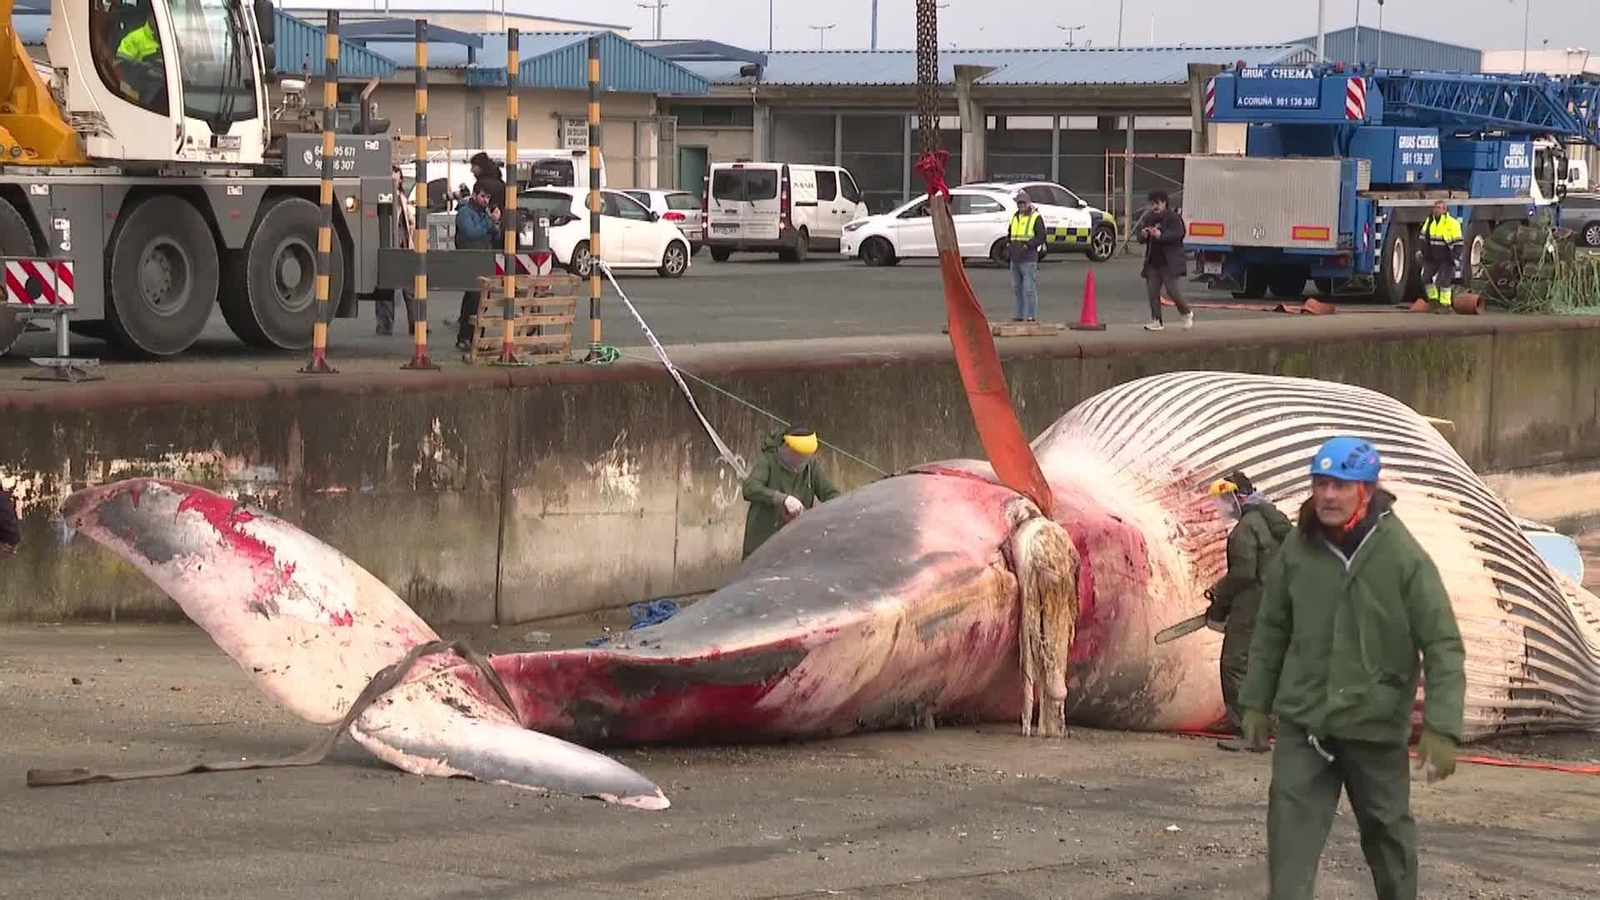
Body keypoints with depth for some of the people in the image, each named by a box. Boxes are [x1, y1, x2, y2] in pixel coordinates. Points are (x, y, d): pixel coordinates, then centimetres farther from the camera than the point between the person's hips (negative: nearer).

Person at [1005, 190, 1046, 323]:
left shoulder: (1035, 217, -2)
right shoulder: (1014, 217, 18)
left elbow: (1041, 236, -8)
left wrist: (1028, 245, -19)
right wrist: (1008, 249, 13)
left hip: (1028, 260, -7)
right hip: (1015, 259, 7)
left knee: (1029, 289, -10)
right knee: (1017, 288, 10)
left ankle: (1031, 315, -7)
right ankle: (1020, 314, 17)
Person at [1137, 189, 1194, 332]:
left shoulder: (1173, 218, -7)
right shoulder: (1148, 218, 12)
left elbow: (1177, 234, -21)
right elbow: (1141, 239, 14)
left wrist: (1161, 235, -35)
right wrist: (1143, 235, -11)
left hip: (1169, 262, -6)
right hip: (1153, 262, 6)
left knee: (1172, 289, -8)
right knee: (1152, 291, 1)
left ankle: (1187, 314, 15)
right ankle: (1156, 321, 7)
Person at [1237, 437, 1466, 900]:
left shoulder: (1403, 557, -14)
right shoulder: (1297, 549, -4)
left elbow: (1443, 645, -13)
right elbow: (1272, 630, 8)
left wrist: (1441, 727, -19)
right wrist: (1256, 701, 10)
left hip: (1376, 725, -2)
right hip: (1303, 722, 2)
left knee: (1388, 834, 16)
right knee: (1291, 830, -9)